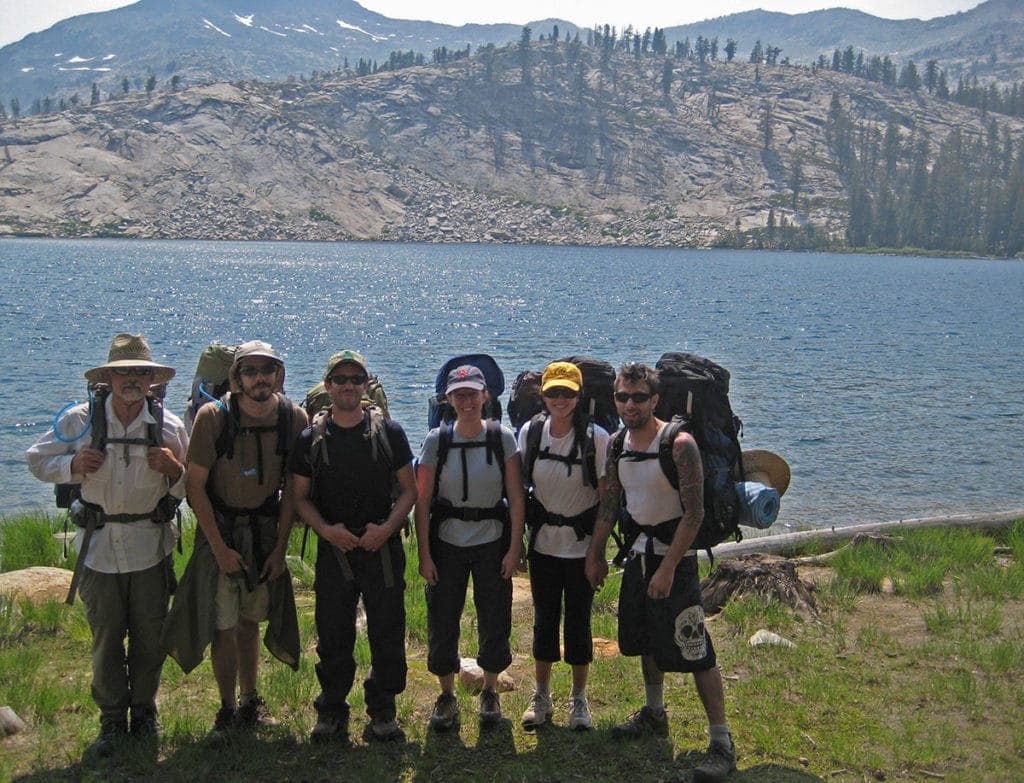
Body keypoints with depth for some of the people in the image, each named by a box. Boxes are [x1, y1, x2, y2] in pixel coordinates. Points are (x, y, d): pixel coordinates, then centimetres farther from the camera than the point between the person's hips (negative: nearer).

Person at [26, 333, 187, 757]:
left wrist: (174, 469, -18)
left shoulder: (169, 426, -3)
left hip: (151, 547, 0)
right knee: (105, 638, 8)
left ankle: (143, 712, 30)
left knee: (149, 636, 10)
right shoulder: (81, 420, -5)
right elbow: (37, 459, 5)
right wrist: (73, 464, -15)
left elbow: (190, 488, 5)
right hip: (98, 547, 0)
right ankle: (112, 720, 24)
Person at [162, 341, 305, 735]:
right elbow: (195, 485, -11)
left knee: (251, 620, 12)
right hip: (220, 529, -2)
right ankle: (227, 707, 13)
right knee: (223, 624, -3)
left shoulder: (294, 418, -8)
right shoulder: (213, 417, -16)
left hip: (266, 530, 2)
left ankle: (250, 700, 27)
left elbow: (291, 488, 0)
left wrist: (280, 547, -4)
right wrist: (219, 547, -13)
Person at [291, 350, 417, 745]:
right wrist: (326, 529, -12)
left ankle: (382, 712, 18)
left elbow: (409, 489, 4)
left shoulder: (389, 432, 1)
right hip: (333, 549, 1)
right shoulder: (312, 439, 3)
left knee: (387, 634, 3)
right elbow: (301, 497, 6)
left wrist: (387, 527, -12)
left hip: (383, 548, 0)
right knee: (333, 636, 6)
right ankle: (331, 712, 21)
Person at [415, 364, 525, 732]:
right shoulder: (437, 440, -4)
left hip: (492, 541, 0)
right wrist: (424, 553, -6)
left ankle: (490, 692, 28)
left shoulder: (502, 438, -4)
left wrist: (515, 547, -7)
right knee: (442, 622, 5)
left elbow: (516, 497, -3)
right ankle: (447, 695, 26)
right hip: (447, 542, 0)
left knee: (494, 622, 6)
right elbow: (422, 500, -3)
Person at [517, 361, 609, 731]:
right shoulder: (530, 432, -3)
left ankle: (579, 699, 22)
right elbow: (518, 486, 6)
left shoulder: (596, 437, -13)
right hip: (543, 543, 3)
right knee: (544, 619, 11)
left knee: (578, 621, 6)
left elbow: (606, 495, -8)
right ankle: (541, 696, 25)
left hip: (581, 544, -2)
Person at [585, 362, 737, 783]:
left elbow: (694, 513, -20)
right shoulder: (618, 443, 3)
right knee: (645, 638, 19)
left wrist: (668, 568, -22)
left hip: (674, 554, -7)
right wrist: (595, 553, 12)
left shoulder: (678, 444, -18)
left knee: (694, 649, -9)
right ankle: (654, 714, 38)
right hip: (639, 550, 7)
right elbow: (609, 503, 13)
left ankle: (722, 742, -2)